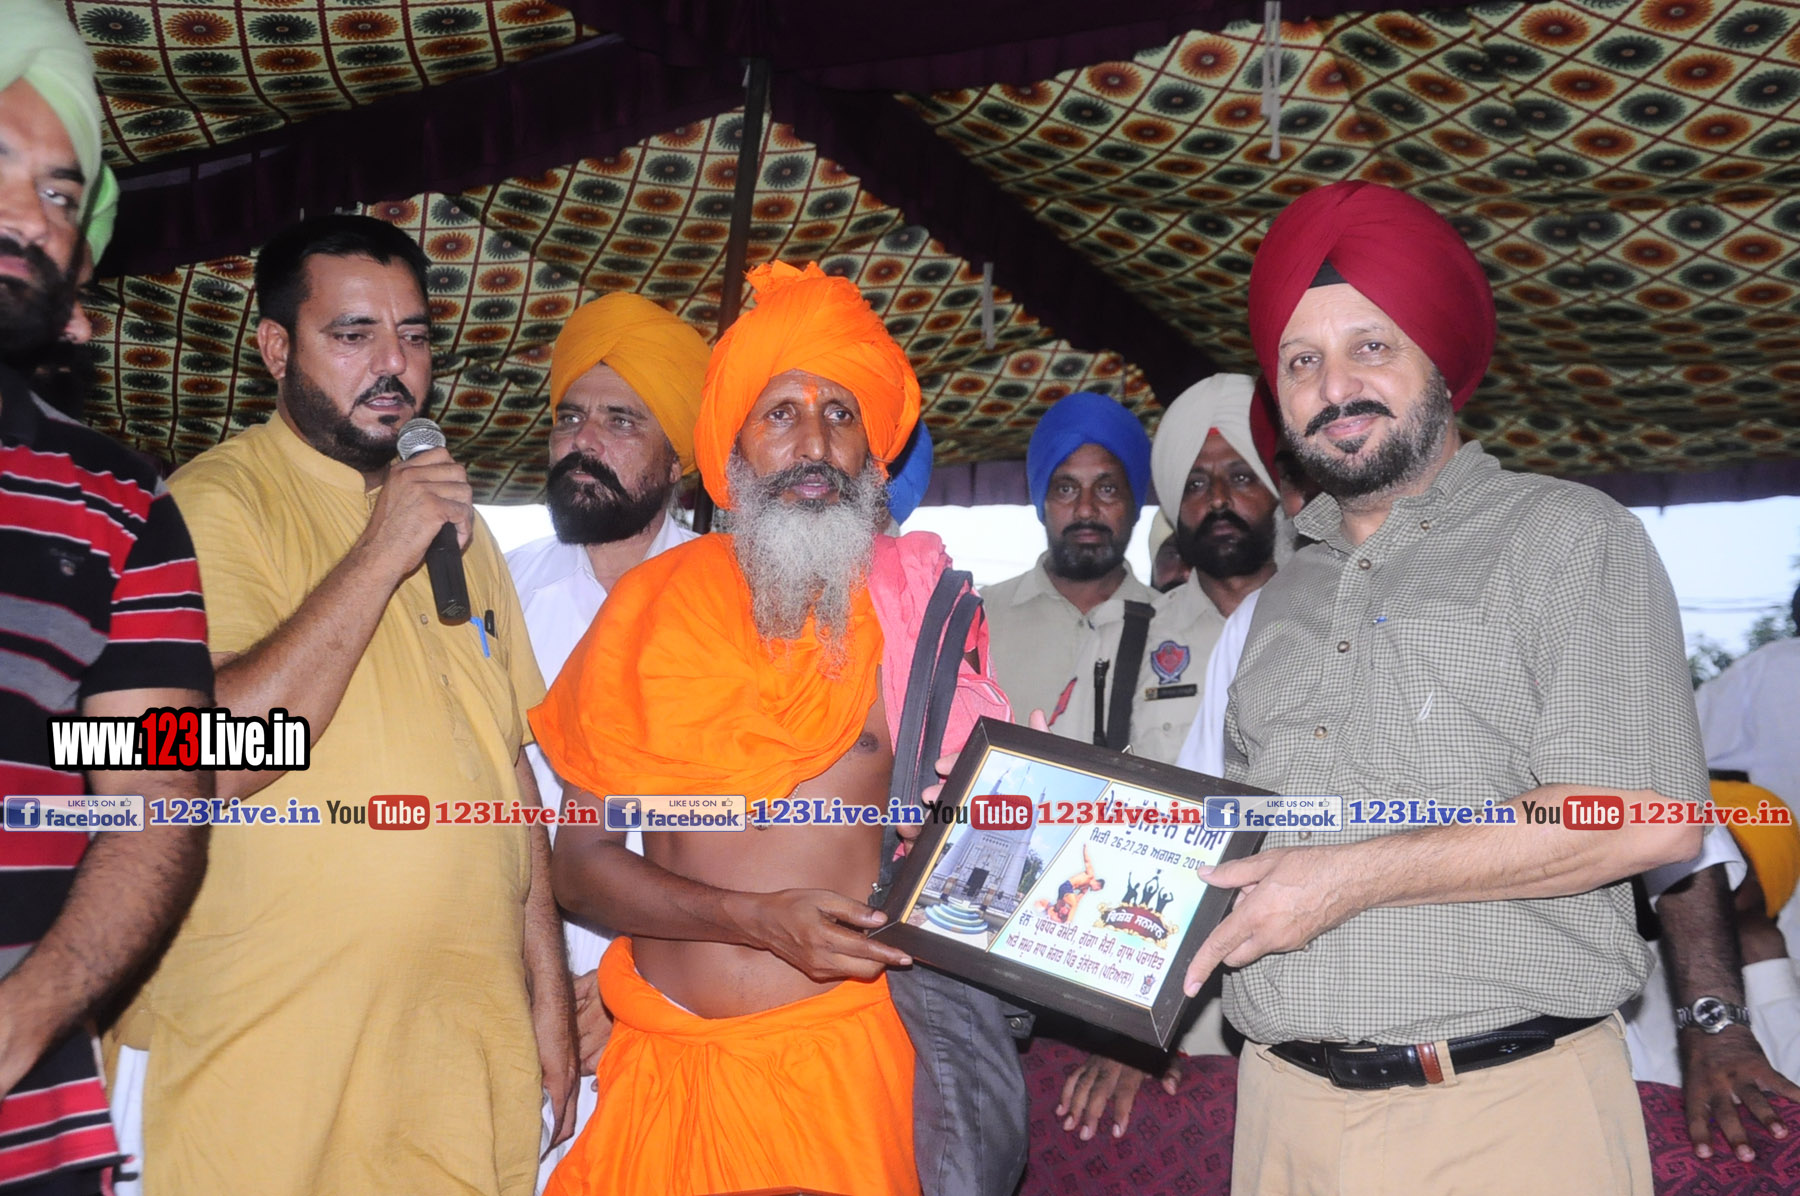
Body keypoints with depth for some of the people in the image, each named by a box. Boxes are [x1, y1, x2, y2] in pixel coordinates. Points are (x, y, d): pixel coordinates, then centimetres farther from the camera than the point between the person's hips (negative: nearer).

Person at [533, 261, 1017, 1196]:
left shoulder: (919, 601, 1)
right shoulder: (654, 603, 2)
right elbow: (580, 864, 0)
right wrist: (761, 919, -13)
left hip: (843, 1050, -1)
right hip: (666, 1063, 1)